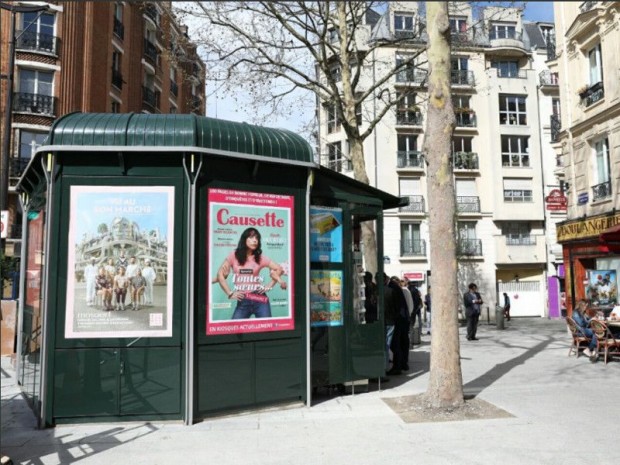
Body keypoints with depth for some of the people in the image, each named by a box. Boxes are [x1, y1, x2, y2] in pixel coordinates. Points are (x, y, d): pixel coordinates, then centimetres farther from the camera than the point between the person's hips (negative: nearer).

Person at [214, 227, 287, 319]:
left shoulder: (260, 257, 5)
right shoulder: (234, 255, 3)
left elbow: (279, 269, 7)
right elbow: (220, 274, -1)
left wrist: (269, 286, 0)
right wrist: (230, 293, -6)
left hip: (260, 300, 0)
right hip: (242, 302, 0)